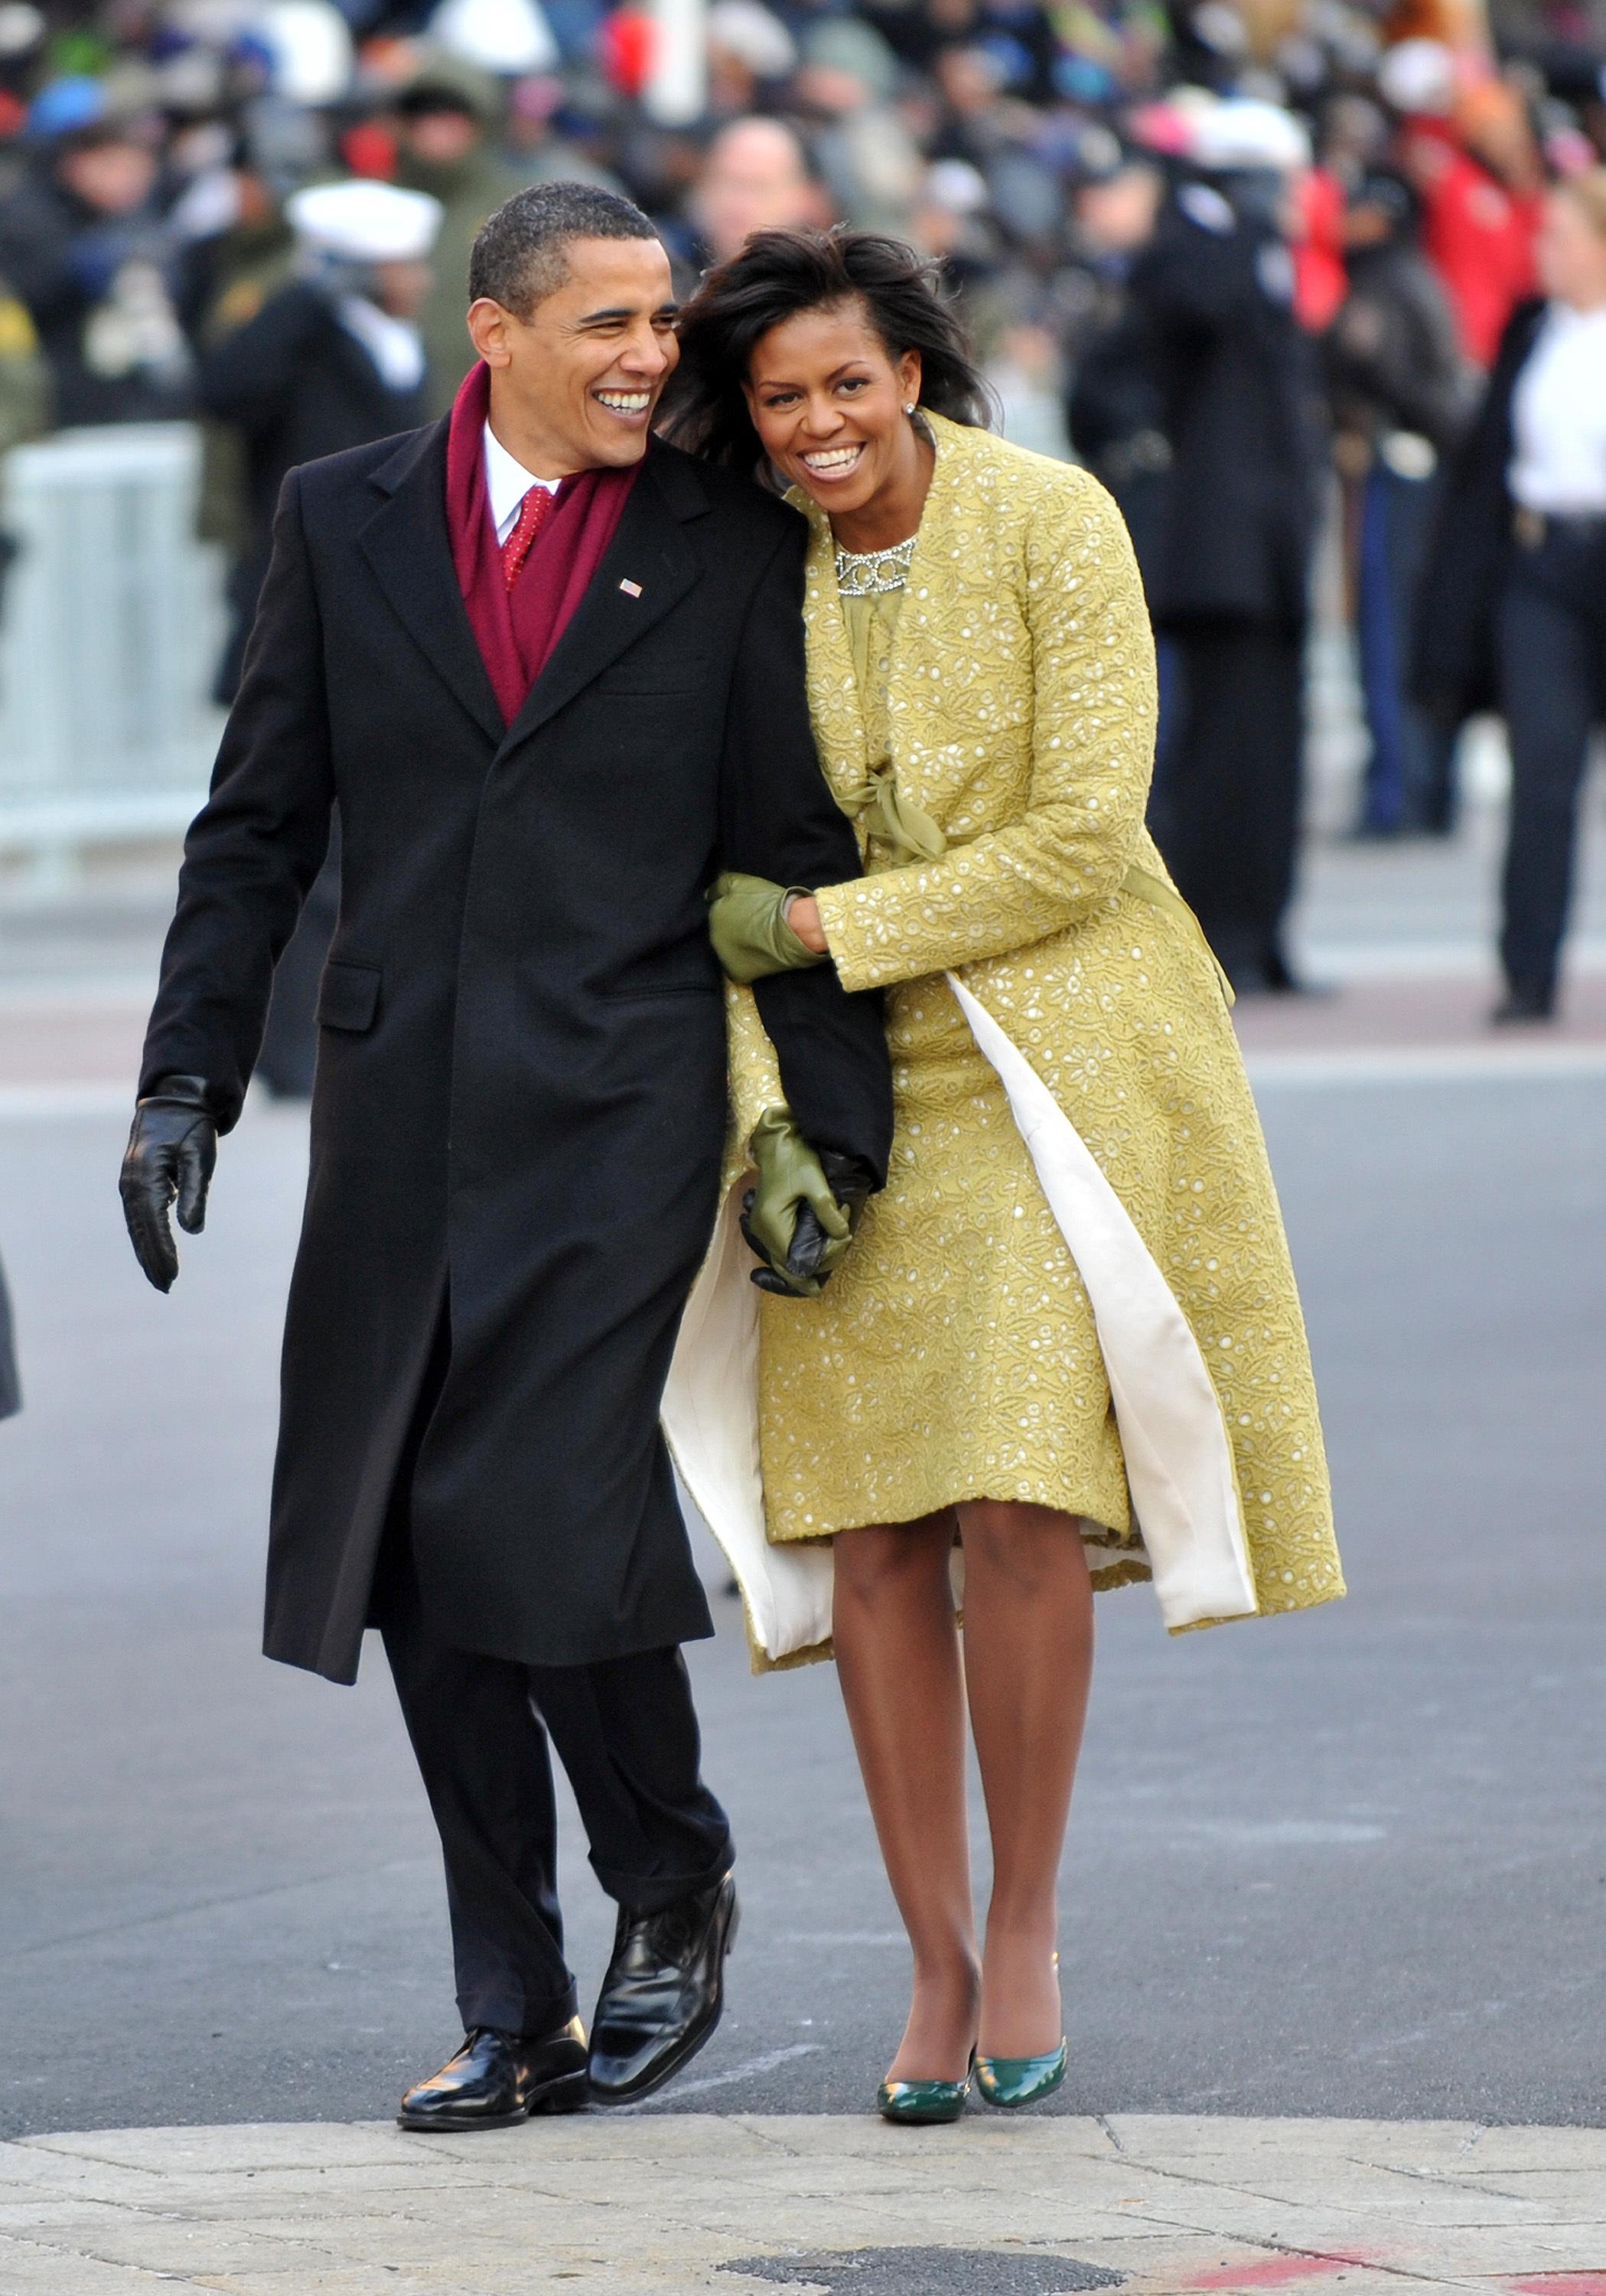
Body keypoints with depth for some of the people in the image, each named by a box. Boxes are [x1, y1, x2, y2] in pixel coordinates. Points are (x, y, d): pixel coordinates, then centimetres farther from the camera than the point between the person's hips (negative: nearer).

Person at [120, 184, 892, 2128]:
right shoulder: (344, 521, 8)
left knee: (541, 1519, -15)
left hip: (619, 1110, -3)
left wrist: (824, 1129, -2)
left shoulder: (731, 552, 3)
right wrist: (187, 1078, 4)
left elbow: (801, 858, 4)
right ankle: (516, 2018, 15)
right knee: (421, 1572, 5)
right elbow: (257, 824, 11)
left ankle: (671, 1884, 13)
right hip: (397, 1123, 3)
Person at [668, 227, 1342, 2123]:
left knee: (1022, 1504, -13)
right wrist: (772, 1111, -8)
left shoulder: (1051, 523, -9)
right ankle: (936, 1964, 9)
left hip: (1057, 1058, -3)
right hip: (859, 1091, 3)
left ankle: (1027, 1934, 4)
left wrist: (834, 927, -13)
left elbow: (1082, 840, -12)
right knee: (870, 1533, -3)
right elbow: (743, 873, 5)